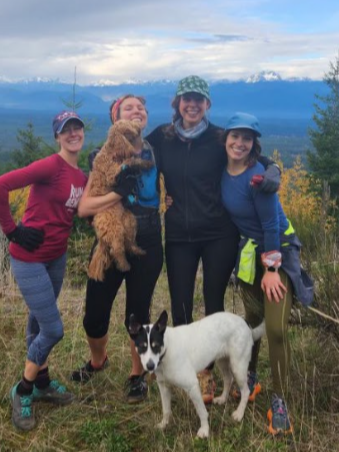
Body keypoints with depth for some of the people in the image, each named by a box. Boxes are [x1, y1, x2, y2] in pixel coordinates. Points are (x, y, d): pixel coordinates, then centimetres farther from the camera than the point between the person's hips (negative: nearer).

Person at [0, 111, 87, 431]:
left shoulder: (81, 176, 6)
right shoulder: (51, 166, -20)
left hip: (57, 256, 8)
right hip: (29, 258, -8)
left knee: (39, 321, 21)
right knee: (53, 329, -3)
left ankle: (42, 383, 38)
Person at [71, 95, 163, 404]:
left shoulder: (156, 153, 2)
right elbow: (84, 208, -11)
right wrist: (121, 192, -22)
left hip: (147, 247, 0)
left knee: (138, 315, 7)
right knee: (94, 315, 7)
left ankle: (137, 375, 31)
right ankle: (98, 360, 40)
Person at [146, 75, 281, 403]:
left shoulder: (219, 138, -3)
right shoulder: (161, 137, 2)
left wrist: (273, 172, -20)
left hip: (219, 235, -1)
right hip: (179, 236, 1)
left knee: (214, 305, 8)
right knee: (180, 307, 6)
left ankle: (208, 371, 27)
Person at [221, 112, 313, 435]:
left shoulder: (258, 176, -24)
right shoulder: (223, 170, -5)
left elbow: (271, 224, -21)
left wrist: (271, 269, -18)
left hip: (279, 250, -6)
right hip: (248, 251, 6)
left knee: (276, 328, -11)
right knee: (252, 319, 16)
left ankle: (279, 401, 5)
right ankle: (250, 379, 34)